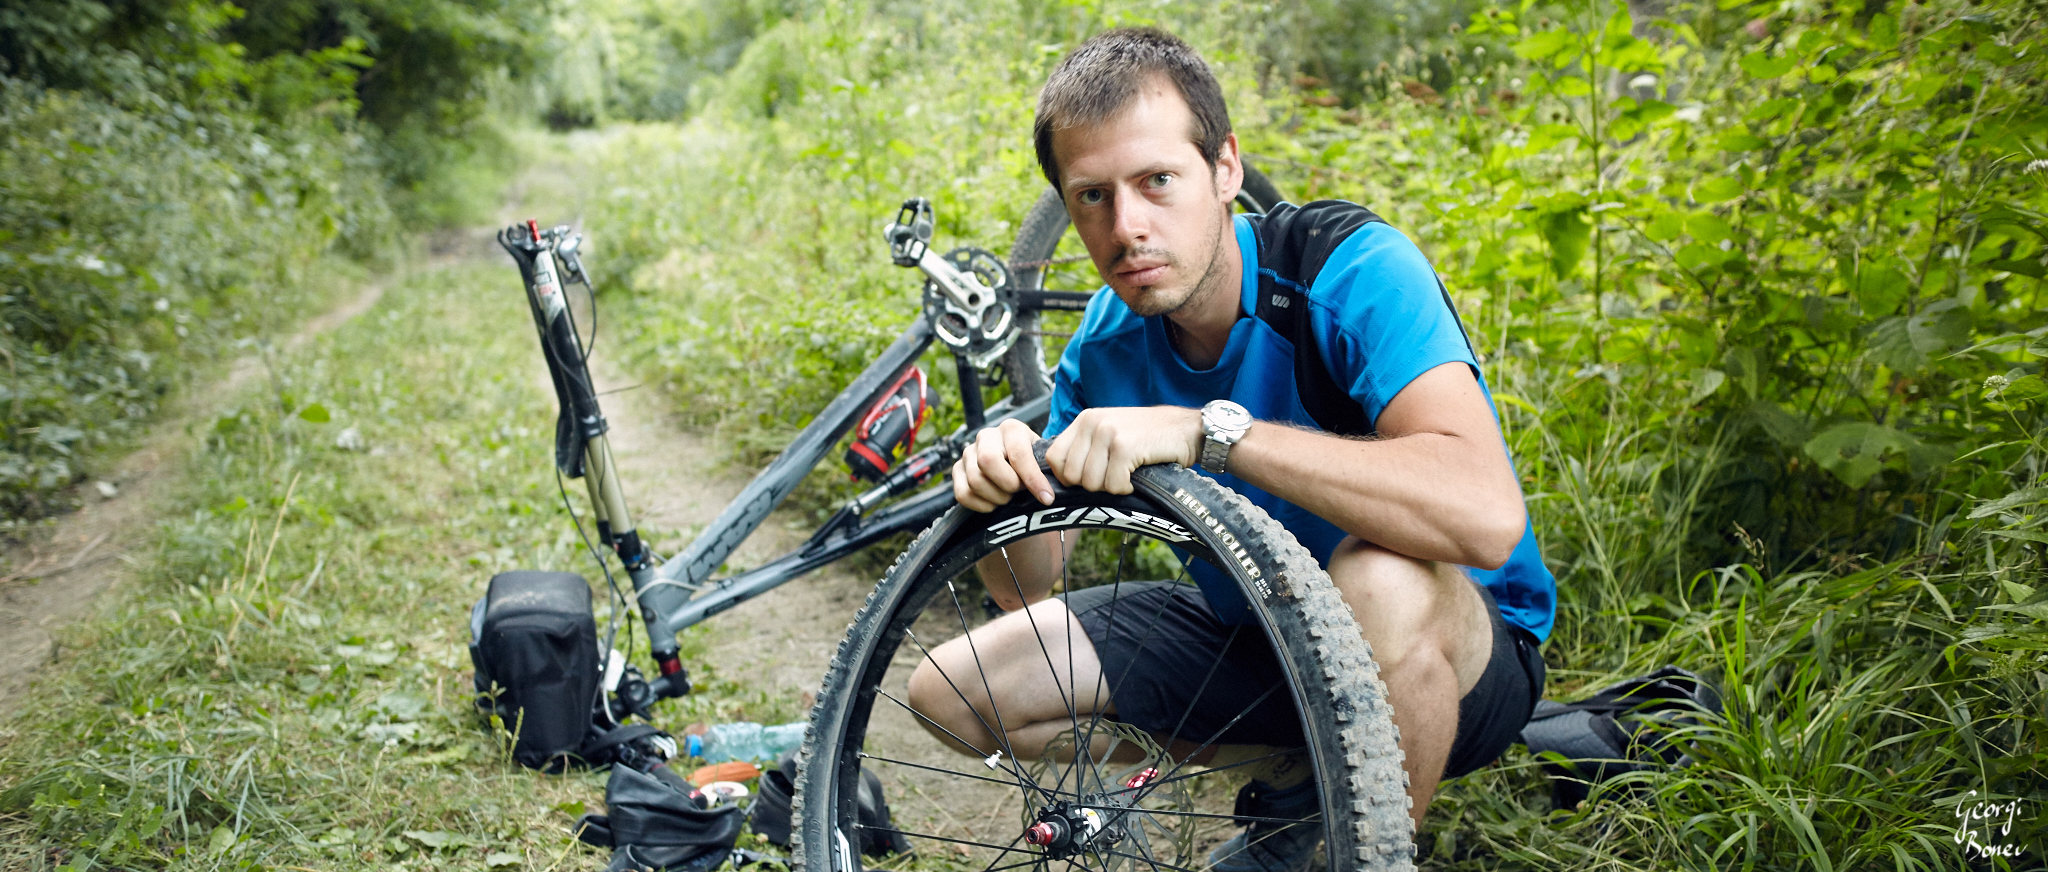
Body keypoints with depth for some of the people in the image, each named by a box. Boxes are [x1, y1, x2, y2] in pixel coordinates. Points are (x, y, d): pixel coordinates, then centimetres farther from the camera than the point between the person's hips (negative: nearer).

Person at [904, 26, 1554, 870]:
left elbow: (1485, 515, -42)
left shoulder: (1350, 269, -25)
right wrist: (1001, 489, -26)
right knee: (951, 691, 0)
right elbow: (1031, 587, -3)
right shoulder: (1107, 340, -6)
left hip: (1455, 647, -6)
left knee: (1381, 580, -42)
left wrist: (1208, 428, -43)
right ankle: (1295, 782, 9)